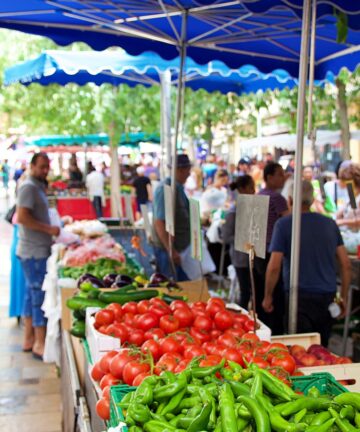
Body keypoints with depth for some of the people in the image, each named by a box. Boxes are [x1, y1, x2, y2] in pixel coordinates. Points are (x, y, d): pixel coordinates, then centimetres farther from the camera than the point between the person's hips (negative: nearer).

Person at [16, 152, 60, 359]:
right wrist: (49, 229, -18)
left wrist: (49, 236, 11)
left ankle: (29, 339, 24)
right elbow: (22, 217, -22)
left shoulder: (37, 187, 16)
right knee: (40, 296, -6)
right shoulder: (29, 187, -13)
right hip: (34, 251, -10)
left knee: (32, 294, 15)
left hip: (39, 250, 10)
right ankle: (40, 344, 1)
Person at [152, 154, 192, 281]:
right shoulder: (165, 189, -20)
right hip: (167, 248, -9)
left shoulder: (179, 188, 10)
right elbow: (159, 223, -24)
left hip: (180, 247, 9)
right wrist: (171, 250, -25)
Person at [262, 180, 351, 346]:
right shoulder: (330, 224, 8)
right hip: (328, 296, 5)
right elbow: (346, 264, 6)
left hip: (300, 297, -5)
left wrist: (268, 296, 1)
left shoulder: (283, 225, -5)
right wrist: (344, 297, 13)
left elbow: (274, 267, -11)